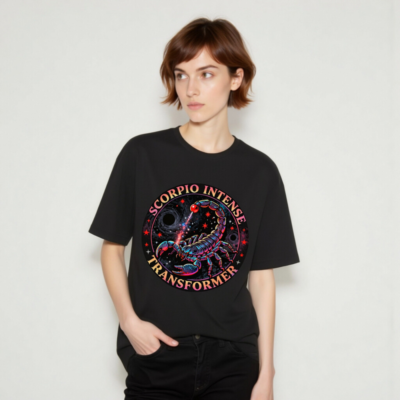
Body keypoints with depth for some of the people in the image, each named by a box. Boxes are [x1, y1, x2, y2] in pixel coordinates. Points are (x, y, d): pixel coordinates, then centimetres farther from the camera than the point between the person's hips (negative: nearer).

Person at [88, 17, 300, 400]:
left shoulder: (260, 171, 2)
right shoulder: (142, 154, -1)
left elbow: (262, 278, 4)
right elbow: (112, 248, 5)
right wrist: (129, 321, -8)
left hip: (232, 359, 1)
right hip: (155, 357, -1)